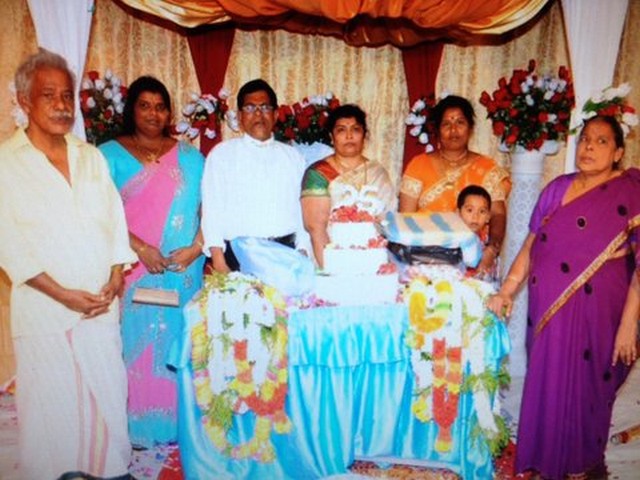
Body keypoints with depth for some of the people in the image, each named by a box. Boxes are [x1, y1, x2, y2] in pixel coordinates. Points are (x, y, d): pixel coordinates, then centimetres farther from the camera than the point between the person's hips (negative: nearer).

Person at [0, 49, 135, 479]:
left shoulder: (91, 157, 11)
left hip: (101, 304, 3)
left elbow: (115, 222, 8)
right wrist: (63, 294, -12)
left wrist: (114, 282, -4)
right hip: (44, 307, -3)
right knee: (52, 405, 7)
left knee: (109, 395, 8)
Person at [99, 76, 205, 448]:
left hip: (183, 271, 2)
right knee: (137, 343, 3)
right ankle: (137, 425, 18)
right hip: (132, 269, -1)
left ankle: (180, 421, 23)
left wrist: (196, 247, -10)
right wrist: (140, 248, -16)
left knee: (179, 343, 8)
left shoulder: (189, 156, 10)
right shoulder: (111, 154, 4)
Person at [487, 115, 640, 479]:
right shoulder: (558, 188, 10)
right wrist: (507, 289, 6)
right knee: (545, 387, 14)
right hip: (547, 309, 4)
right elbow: (531, 244, 12)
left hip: (595, 315, -4)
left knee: (581, 393, 8)